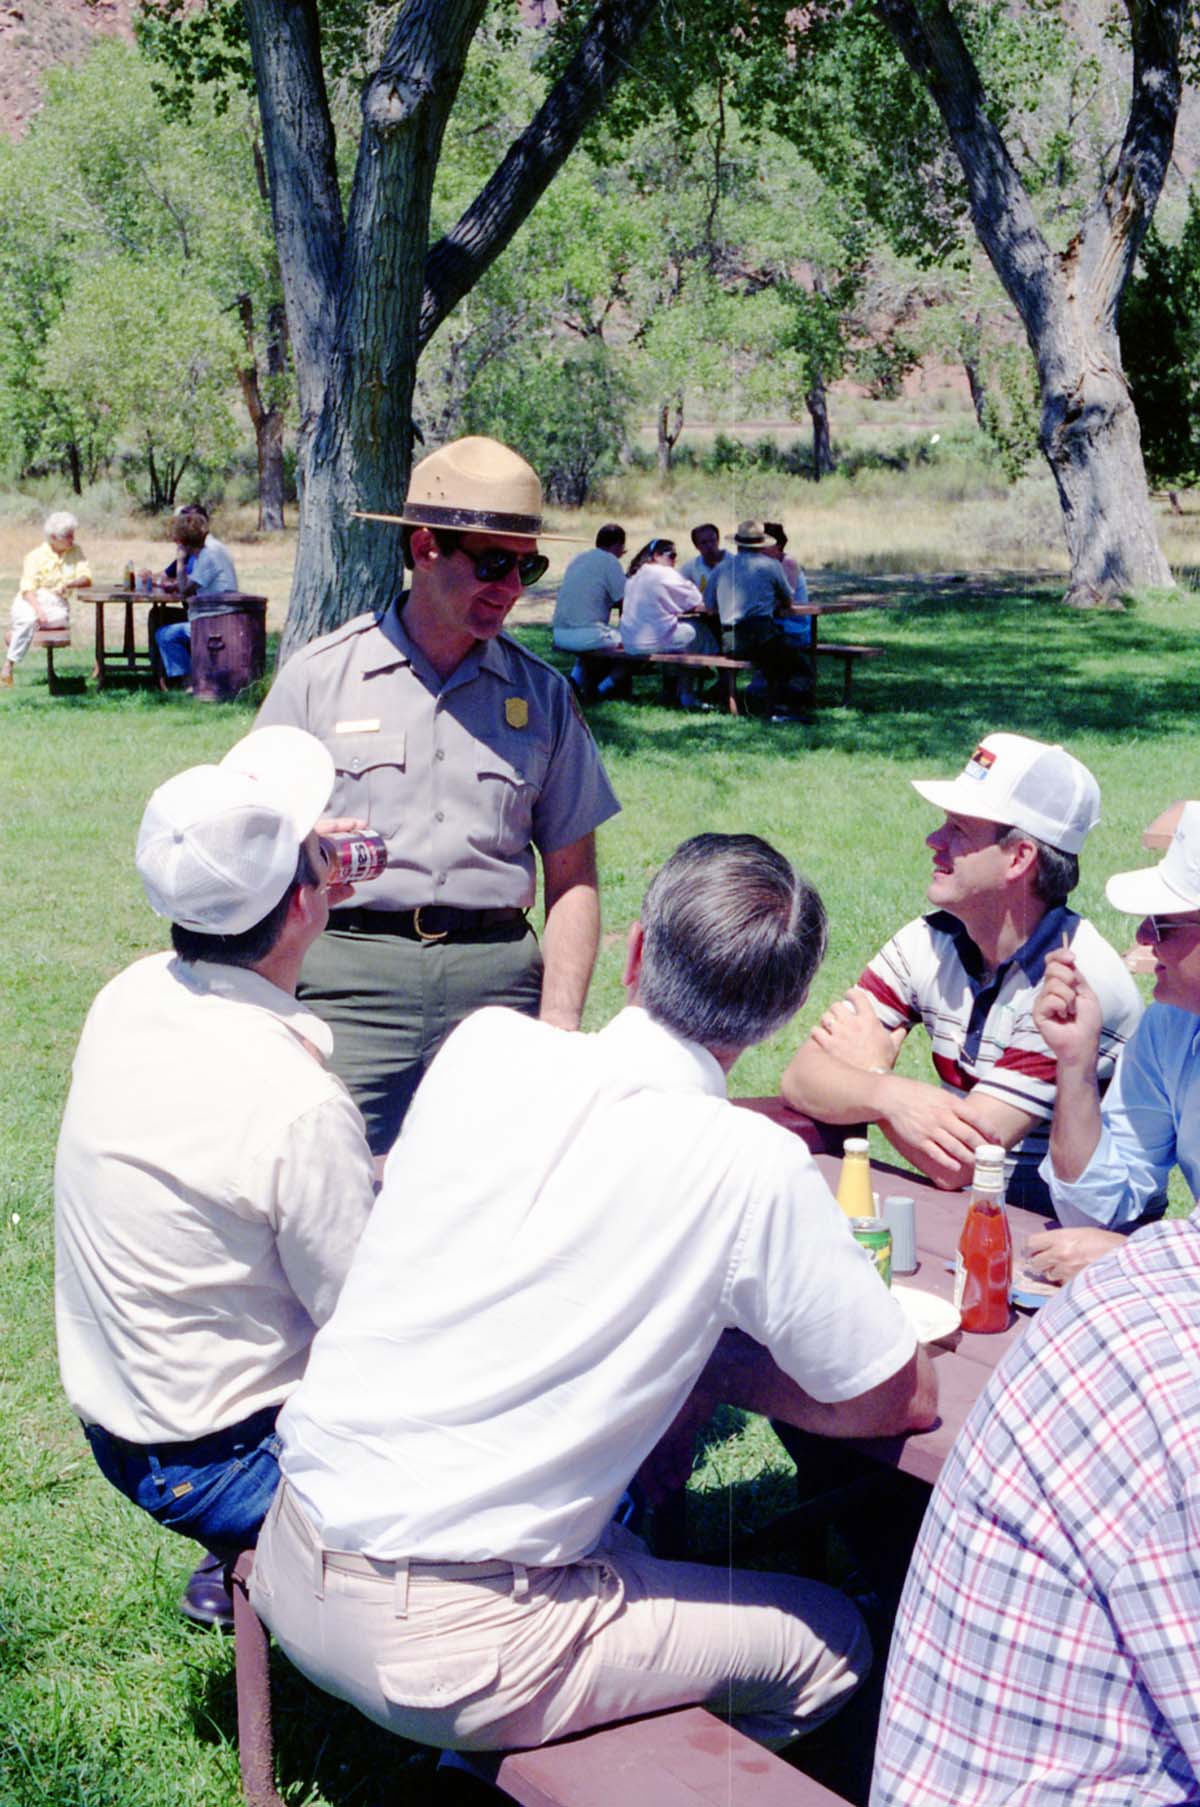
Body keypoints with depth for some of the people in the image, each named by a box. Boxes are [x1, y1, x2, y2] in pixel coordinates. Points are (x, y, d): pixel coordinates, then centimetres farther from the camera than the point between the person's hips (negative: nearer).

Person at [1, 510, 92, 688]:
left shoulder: (75, 552, 8)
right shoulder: (35, 556, -3)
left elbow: (87, 580, 0)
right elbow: (27, 590, -12)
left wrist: (68, 585, -22)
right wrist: (38, 609, -31)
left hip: (57, 605, 3)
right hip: (30, 602, -2)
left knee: (62, 617, -35)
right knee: (30, 619, -38)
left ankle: (15, 632, -17)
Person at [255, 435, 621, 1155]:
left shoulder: (544, 695, 12)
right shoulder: (320, 676, 7)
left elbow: (573, 878, 11)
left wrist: (560, 1028, 1)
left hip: (498, 981, 2)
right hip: (350, 976, -1)